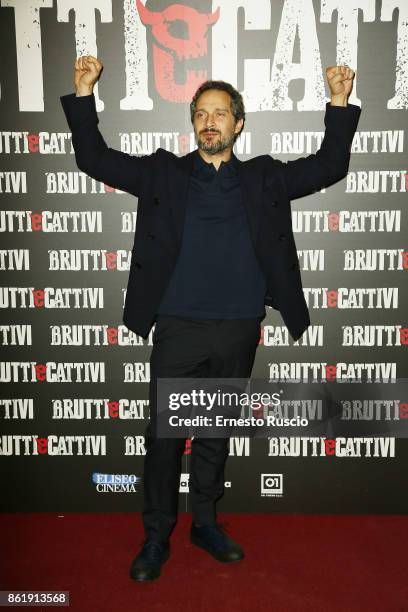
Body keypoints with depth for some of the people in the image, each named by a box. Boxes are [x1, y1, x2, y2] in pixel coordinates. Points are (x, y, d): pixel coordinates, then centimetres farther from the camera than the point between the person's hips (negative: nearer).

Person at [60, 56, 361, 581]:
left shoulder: (264, 178, 10)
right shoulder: (164, 172, 6)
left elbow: (330, 165, 10)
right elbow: (95, 159, 5)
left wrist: (339, 103, 1)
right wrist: (84, 93, -3)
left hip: (239, 331, 2)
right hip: (177, 328, -1)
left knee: (215, 432, 15)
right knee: (164, 435, 5)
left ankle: (205, 523, 33)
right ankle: (156, 537, 22)